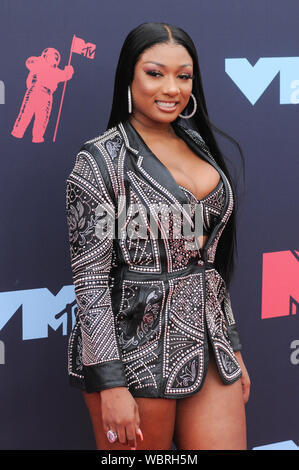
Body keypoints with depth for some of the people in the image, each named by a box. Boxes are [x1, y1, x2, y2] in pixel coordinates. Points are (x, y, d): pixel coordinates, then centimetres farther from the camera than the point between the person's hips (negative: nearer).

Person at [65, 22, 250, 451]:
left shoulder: (199, 145, 11)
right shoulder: (102, 159, -9)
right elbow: (90, 278, -13)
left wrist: (233, 348, 15)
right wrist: (111, 384, -17)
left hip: (208, 348, 6)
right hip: (135, 349, -6)